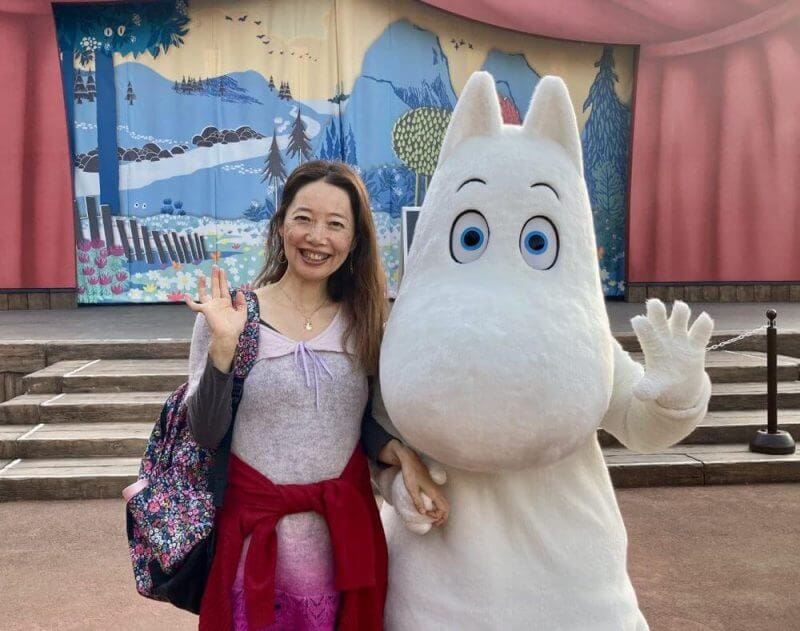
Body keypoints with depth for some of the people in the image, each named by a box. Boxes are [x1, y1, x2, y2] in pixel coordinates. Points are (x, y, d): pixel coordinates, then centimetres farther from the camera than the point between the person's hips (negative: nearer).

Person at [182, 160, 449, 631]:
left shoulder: (363, 322, 1)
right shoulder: (230, 316, -8)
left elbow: (366, 422, 7)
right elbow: (204, 435, -11)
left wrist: (402, 455, -12)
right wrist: (223, 347, -23)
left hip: (347, 527, 3)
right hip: (257, 528, -2)